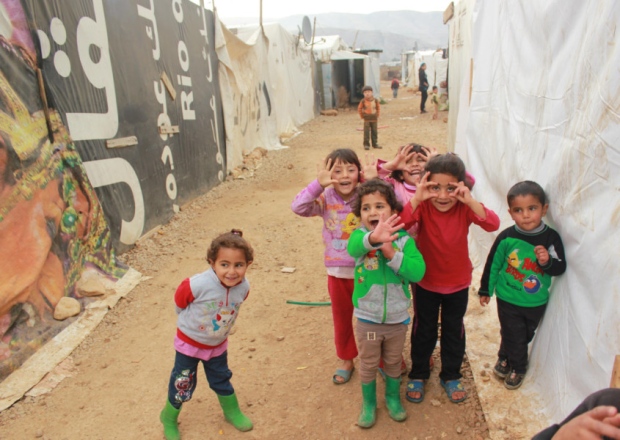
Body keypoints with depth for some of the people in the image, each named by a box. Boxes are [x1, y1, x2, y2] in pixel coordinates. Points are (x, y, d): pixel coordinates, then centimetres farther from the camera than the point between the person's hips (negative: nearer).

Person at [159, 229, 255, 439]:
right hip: (189, 342, -3)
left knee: (221, 380, 23)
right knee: (182, 384, 13)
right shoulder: (197, 285, -37)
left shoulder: (243, 287, -23)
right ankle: (169, 418, 40)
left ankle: (232, 412, 46)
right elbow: (179, 302, -14)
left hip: (218, 345, 3)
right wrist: (190, 323, 2)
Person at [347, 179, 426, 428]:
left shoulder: (404, 240, -12)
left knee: (393, 362, 23)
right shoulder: (360, 235, -16)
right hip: (367, 319, -1)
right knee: (368, 365, 18)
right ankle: (368, 402, 42)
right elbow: (355, 247, -42)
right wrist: (373, 238, -64)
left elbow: (418, 271, -23)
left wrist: (391, 253, -33)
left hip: (398, 318, 1)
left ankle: (393, 396, 49)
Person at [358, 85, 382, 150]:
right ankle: (366, 144, 3)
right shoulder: (363, 101, -6)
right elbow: (359, 109, 4)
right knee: (366, 132, -2)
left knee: (374, 132, 8)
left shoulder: (375, 100, -1)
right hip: (366, 119, -2)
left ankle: (375, 144, 18)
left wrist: (377, 115, 6)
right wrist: (362, 116, 1)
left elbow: (378, 108, 10)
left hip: (374, 119, 2)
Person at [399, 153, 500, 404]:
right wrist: (416, 198, -44)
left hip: (458, 283, 2)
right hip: (426, 282, -1)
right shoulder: (423, 206, -20)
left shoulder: (465, 208, -16)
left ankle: (451, 376, 40)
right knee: (423, 330, 15)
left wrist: (470, 200, -42)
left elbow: (493, 225, -32)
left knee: (454, 331, 18)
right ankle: (418, 375, 36)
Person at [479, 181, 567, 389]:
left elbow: (560, 268, -10)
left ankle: (505, 358, 45)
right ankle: (517, 368, 36)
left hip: (537, 302, 2)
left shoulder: (551, 238, -14)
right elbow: (493, 264, -4)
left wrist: (548, 261, -32)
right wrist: (485, 289, 4)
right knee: (514, 336, 8)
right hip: (508, 299, -2)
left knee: (525, 335, 20)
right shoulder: (506, 237, -16)